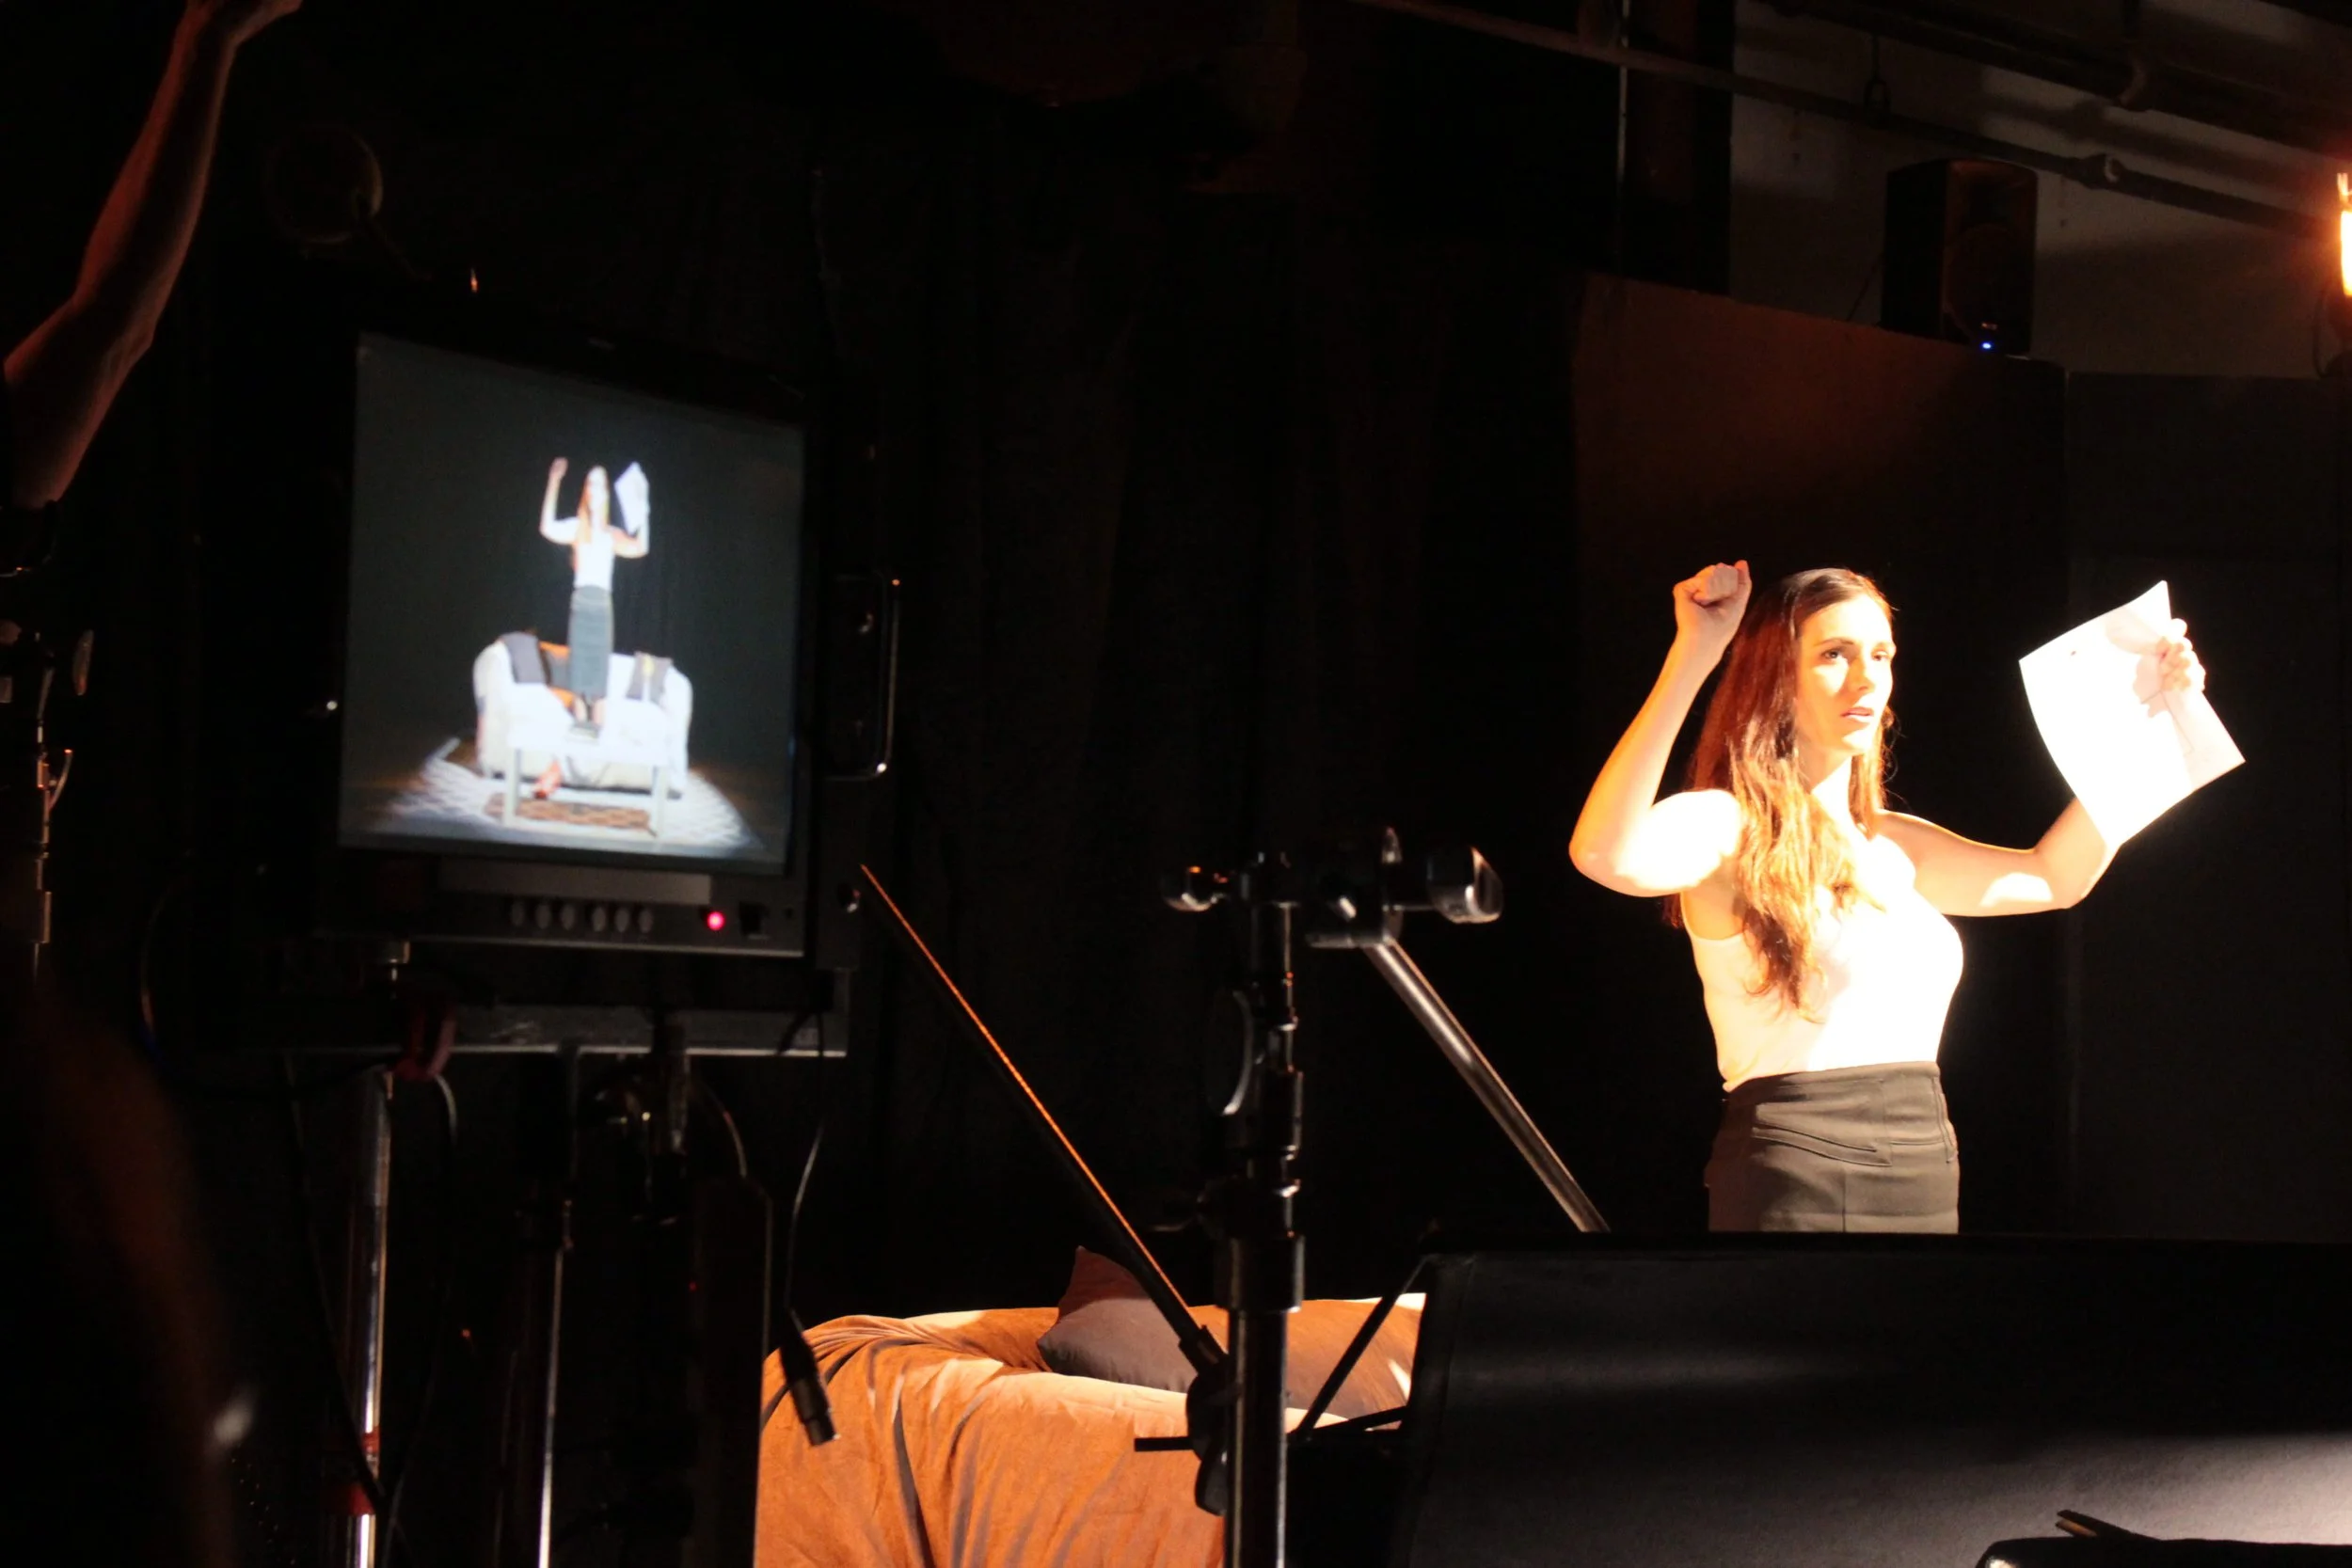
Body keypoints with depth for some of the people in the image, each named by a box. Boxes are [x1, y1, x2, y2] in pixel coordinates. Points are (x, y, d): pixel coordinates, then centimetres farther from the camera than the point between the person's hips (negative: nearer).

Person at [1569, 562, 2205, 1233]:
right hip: (1796, 1184, -7)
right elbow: (1604, 855, -30)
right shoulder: (1726, 826, -9)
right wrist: (1692, 656, -31)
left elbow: (2055, 877, 22)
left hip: (1927, 1181, 8)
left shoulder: (1890, 845, 15)